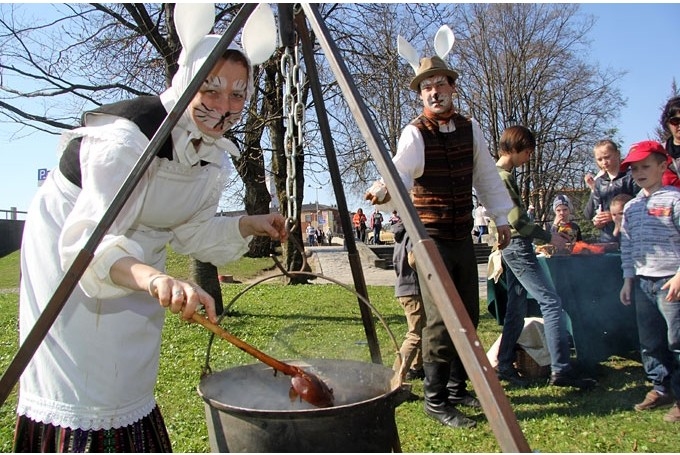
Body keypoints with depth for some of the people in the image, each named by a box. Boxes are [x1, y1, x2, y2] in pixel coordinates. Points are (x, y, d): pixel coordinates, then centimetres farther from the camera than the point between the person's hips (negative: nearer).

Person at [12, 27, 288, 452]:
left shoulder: (216, 156, -9)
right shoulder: (127, 135, -32)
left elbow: (191, 231, 1)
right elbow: (89, 241, -42)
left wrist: (248, 225, -13)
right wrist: (151, 278, -61)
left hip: (138, 246, 7)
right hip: (67, 239, -6)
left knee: (127, 376, 15)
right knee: (75, 379, -6)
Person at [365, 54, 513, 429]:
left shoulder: (469, 128, 7)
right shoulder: (415, 133, -11)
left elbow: (485, 176, 15)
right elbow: (401, 167, -30)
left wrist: (500, 218, 15)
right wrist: (384, 188, -52)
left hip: (463, 235, 6)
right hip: (431, 236, -6)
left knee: (469, 314, 11)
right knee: (440, 318, -10)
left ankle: (457, 389, 28)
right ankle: (435, 401, 5)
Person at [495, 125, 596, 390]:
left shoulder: (501, 175, 17)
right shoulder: (502, 177, -14)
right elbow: (517, 221, -19)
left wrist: (543, 234, 17)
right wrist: (549, 237, -11)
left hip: (513, 247, 10)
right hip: (517, 246, -10)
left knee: (517, 308, 11)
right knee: (551, 302, -10)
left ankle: (504, 366, 17)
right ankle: (561, 370, -10)